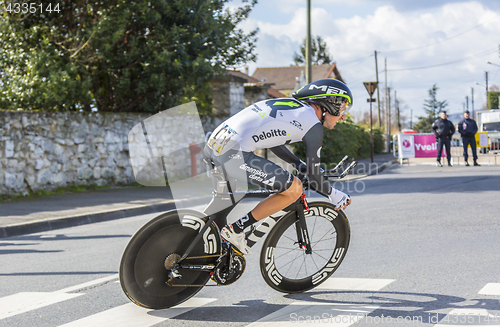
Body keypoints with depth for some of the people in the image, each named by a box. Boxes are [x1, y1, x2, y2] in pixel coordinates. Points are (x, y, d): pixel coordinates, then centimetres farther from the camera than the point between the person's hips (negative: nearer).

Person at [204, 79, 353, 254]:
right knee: (294, 189, 1)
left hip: (214, 143, 9)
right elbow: (313, 178, 4)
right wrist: (333, 194, 22)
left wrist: (300, 164, 42)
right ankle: (235, 230, 2)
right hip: (235, 153, -9)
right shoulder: (313, 124, 0)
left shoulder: (289, 104, 23)